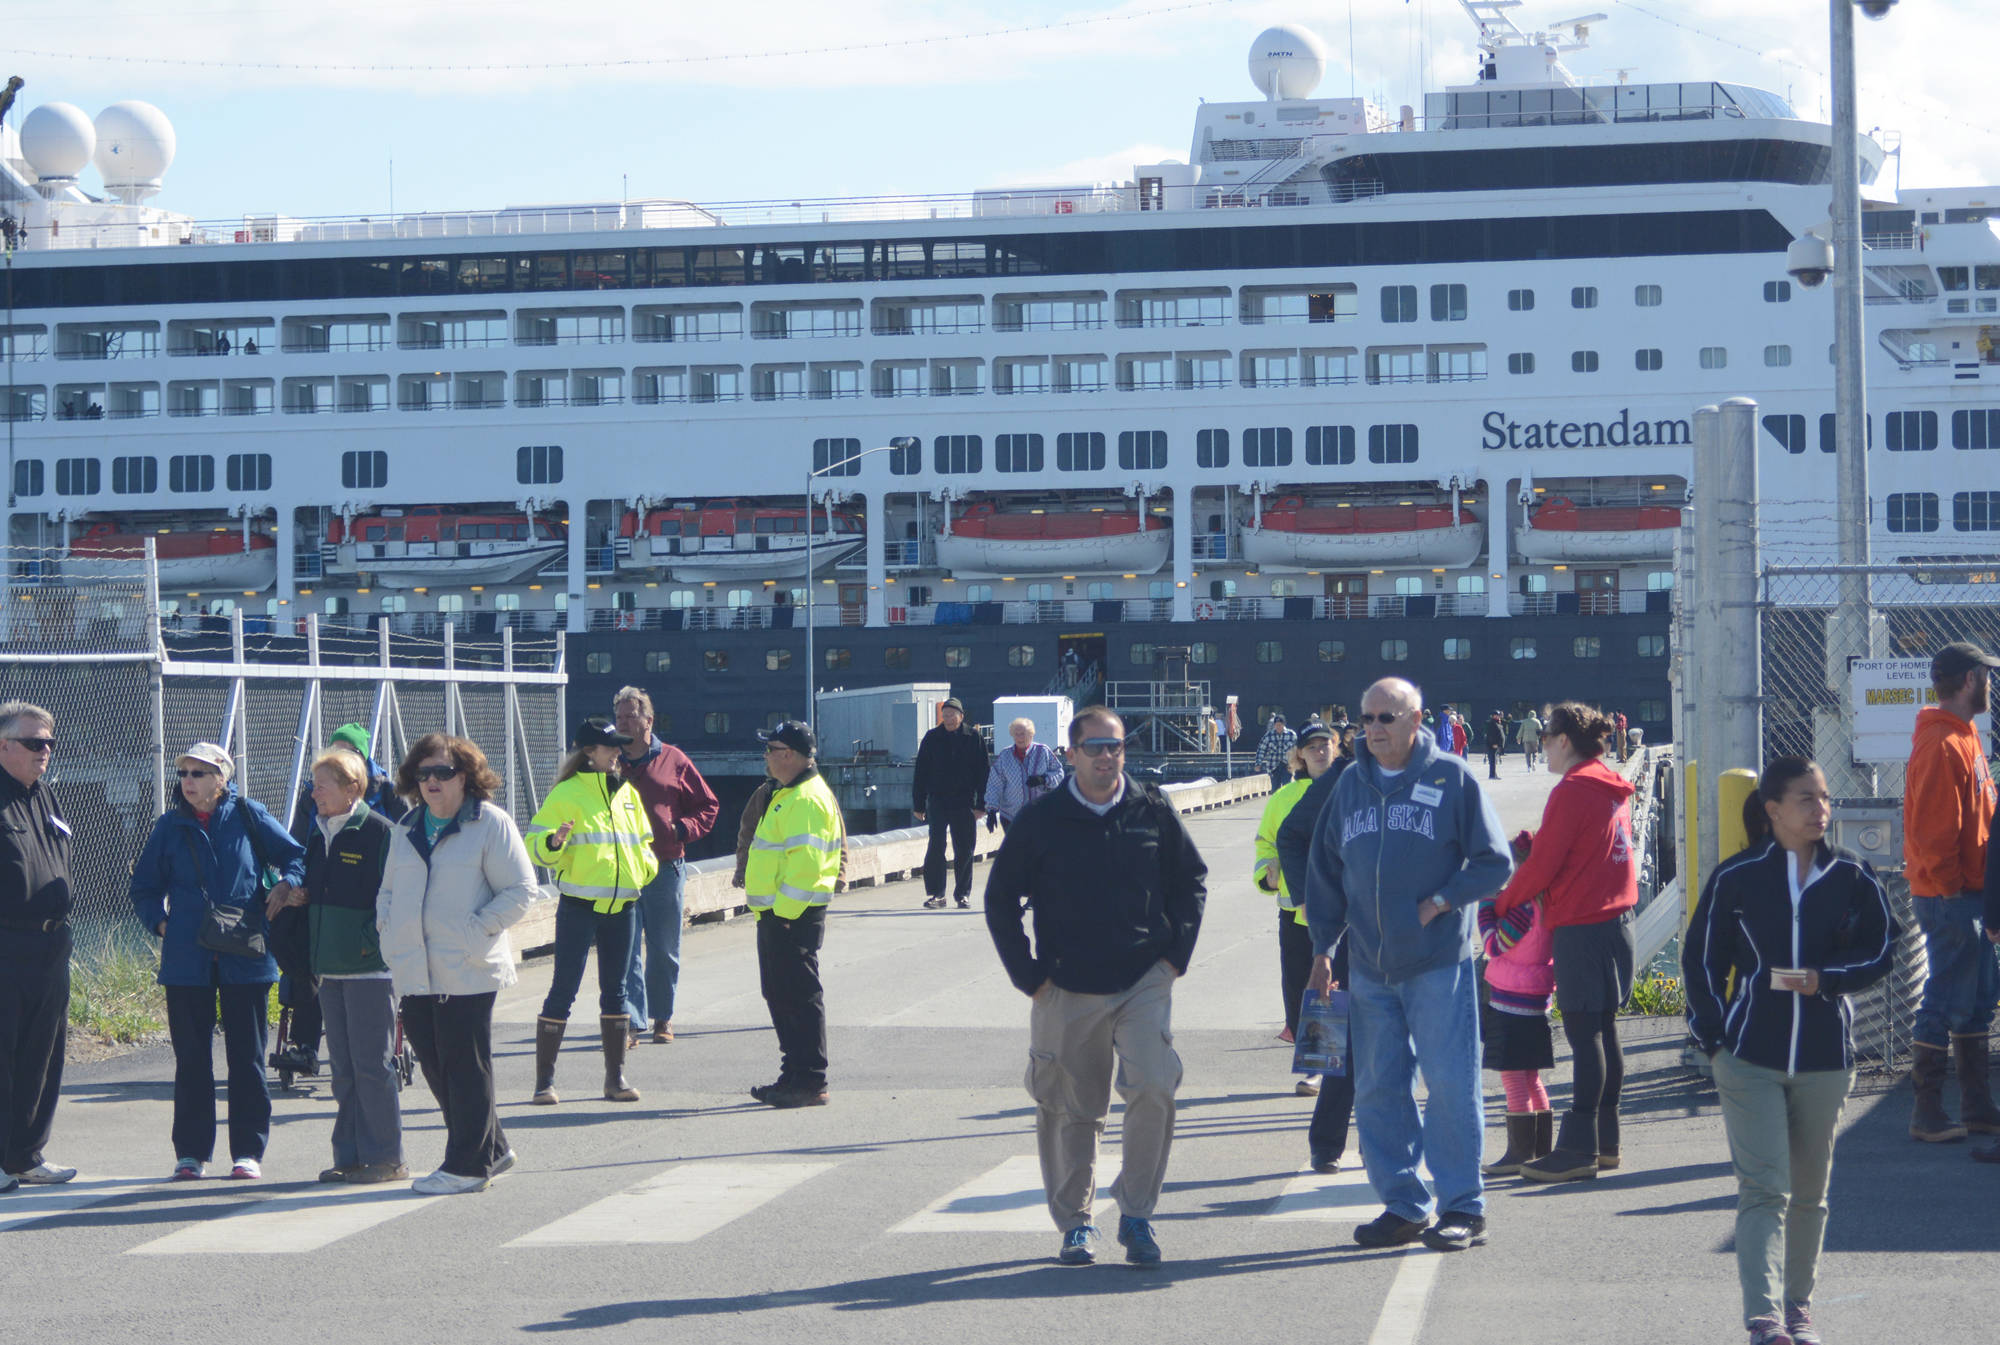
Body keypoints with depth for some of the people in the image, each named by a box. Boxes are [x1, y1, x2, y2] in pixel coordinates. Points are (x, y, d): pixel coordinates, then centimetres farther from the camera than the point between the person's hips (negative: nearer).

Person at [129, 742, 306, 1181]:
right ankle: (191, 1152, 12)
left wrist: (287, 884, -10)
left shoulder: (249, 816, 2)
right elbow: (144, 888, 16)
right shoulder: (170, 827, 8)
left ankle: (248, 1150, 11)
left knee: (246, 1055, 4)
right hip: (186, 960, 1)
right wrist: (160, 922, 1)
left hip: (245, 958, -1)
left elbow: (296, 855, 9)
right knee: (191, 1057, 5)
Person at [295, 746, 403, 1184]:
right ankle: (350, 1156, 16)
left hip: (370, 967, -8)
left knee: (372, 1065, -5)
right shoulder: (318, 836, 14)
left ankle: (385, 1158, 1)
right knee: (343, 1066, 11)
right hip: (330, 969, 8)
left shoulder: (379, 832, -9)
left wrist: (370, 942, -17)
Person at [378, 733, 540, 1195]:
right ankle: (490, 1148, 23)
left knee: (465, 1067, -2)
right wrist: (388, 924, 6)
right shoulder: (407, 828, 16)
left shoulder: (490, 823, -4)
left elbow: (521, 890, -6)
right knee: (434, 1065, 10)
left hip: (468, 973, -7)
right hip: (415, 972, 7)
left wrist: (476, 931, -13)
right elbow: (390, 889, 26)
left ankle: (468, 1164, 5)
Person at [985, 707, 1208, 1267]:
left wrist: (1175, 953, 8)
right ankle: (1074, 1222, 21)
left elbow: (1191, 879, 18)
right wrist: (1029, 976, 2)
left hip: (1144, 983, 0)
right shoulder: (1041, 822, 1)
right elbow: (1000, 900, 8)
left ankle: (1136, 1214, -4)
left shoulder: (1153, 812, 5)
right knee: (1071, 1110, 6)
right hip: (1067, 991, 0)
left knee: (1154, 1088, -17)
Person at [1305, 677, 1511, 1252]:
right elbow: (1325, 871, 18)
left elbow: (1494, 864, -2)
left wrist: (1440, 902, -12)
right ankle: (1403, 1205, 16)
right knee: (1378, 1089, 7)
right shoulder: (1351, 784, 12)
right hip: (1369, 967, 5)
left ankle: (1463, 1207, 4)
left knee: (1450, 1085, -4)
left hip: (1438, 962, -5)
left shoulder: (1453, 779, -2)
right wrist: (1322, 947, 12)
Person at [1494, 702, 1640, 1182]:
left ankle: (1578, 1149, -6)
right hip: (1615, 917, 9)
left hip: (1580, 926, -9)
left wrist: (1502, 905, 0)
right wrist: (1533, 843, 9)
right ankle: (1605, 1142, 17)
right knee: (1603, 1032, 13)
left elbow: (1542, 865, -13)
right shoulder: (1613, 789, 13)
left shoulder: (1571, 792, -14)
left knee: (1584, 1037, -7)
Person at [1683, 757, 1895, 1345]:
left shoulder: (1851, 877, 3)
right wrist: (1714, 1037, -1)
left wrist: (1824, 979, -10)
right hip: (1750, 1058, -3)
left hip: (1825, 1059, 3)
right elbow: (1701, 958, 5)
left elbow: (1881, 948, 6)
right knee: (1763, 1190, -12)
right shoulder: (1737, 878, -1)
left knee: (1809, 1192, 13)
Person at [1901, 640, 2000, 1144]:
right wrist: (1949, 889, -19)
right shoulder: (1943, 745, -17)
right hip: (1950, 897, -10)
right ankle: (1928, 1115, -1)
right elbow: (1933, 828, -22)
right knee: (1946, 1002, -6)